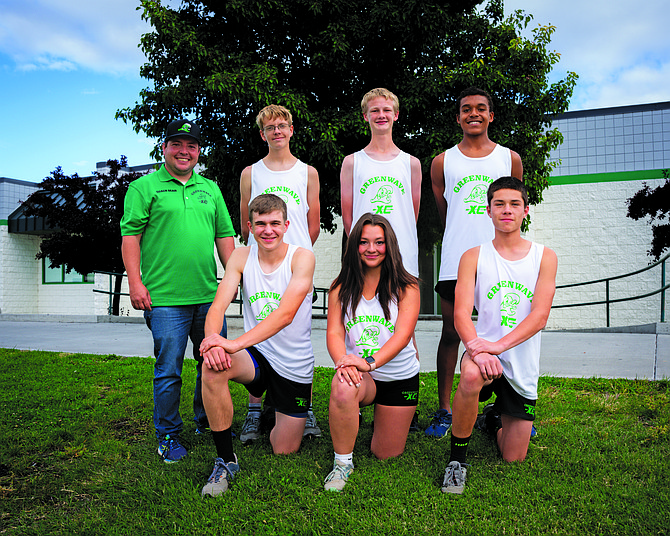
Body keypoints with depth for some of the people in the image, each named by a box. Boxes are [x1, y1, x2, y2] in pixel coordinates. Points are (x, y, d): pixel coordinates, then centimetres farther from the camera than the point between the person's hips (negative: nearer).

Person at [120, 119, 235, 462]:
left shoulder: (210, 189, 17)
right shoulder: (144, 187, 3)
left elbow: (224, 235, 17)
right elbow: (130, 235, -2)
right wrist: (135, 282, -10)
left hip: (209, 295, 5)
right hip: (165, 297, -5)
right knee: (168, 369, 0)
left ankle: (207, 422, 32)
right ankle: (168, 436, 17)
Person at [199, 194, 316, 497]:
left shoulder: (302, 258, -15)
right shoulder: (241, 257, -4)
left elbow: (286, 313, -28)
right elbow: (218, 305, -13)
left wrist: (236, 343, -38)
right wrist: (212, 339, -36)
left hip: (294, 366, -1)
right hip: (256, 356, 2)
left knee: (284, 451, 7)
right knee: (212, 366, -32)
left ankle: (281, 414, 43)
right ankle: (225, 460, -14)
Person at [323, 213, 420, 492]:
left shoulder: (406, 287, -8)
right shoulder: (341, 288, -1)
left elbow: (402, 334, -18)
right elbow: (334, 332, -8)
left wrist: (371, 361, -35)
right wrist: (342, 360, -30)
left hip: (400, 377, 0)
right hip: (360, 374, 0)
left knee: (386, 454, 9)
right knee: (342, 387, -37)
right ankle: (342, 462, -12)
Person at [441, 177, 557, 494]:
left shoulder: (544, 257, 1)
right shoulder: (474, 257, -1)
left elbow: (539, 316, -11)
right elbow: (461, 314, -10)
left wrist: (499, 344, -27)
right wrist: (475, 347, -31)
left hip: (522, 364, 2)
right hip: (483, 350, -2)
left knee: (514, 458, 9)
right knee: (472, 376, -40)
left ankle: (493, 420, 45)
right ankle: (457, 459, -15)